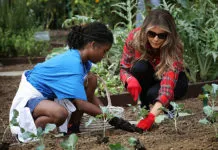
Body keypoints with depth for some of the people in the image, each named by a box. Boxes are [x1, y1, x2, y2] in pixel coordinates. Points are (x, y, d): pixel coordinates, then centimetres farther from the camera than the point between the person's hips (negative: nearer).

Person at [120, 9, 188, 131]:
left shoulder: (174, 49, -35)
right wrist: (130, 80, -43)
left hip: (174, 80, -3)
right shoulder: (135, 37, -27)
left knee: (154, 93, -35)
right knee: (140, 67, -32)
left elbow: (167, 86, -46)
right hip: (149, 79, 3)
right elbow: (124, 69, -18)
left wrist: (152, 116, -59)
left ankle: (167, 106, -1)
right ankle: (145, 105, -10)